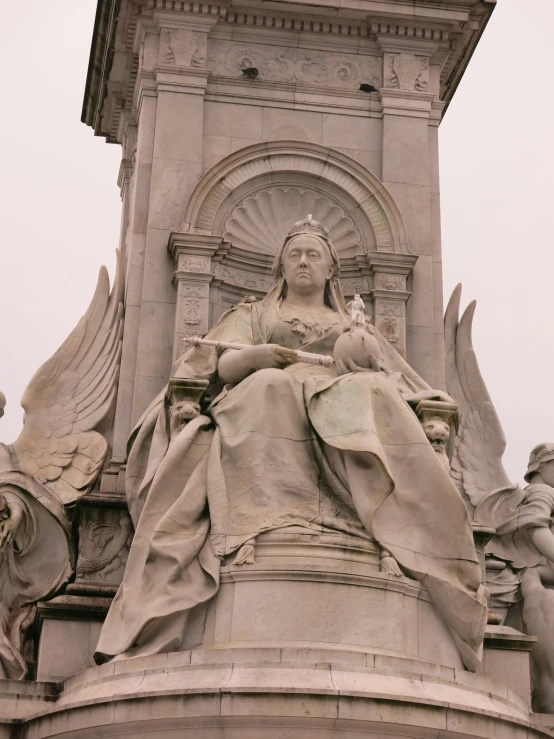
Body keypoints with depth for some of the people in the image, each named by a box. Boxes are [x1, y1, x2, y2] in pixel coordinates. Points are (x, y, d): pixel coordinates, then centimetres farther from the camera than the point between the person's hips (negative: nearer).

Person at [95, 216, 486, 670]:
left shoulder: (357, 326, 34)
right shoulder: (255, 315, 30)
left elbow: (394, 382, 20)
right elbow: (222, 365, 12)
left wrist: (364, 364, -4)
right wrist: (255, 355, -12)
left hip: (347, 409, 1)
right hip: (264, 405, -1)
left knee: (372, 395, -34)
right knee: (267, 387, -37)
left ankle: (393, 535, -48)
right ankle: (253, 527, -51)